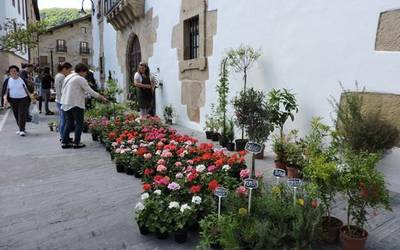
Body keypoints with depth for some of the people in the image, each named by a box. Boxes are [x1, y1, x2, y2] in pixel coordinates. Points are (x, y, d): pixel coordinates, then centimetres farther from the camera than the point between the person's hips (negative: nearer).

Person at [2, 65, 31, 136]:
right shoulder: (8, 81, 4)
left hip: (23, 99, -3)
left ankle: (22, 130, -7)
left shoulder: (22, 80, -1)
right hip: (13, 100, 3)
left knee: (22, 115, -9)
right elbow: (6, 91, 4)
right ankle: (20, 128, 24)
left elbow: (27, 89, 5)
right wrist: (5, 99, -11)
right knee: (16, 116, 9)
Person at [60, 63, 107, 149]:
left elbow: (63, 91, 18)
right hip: (76, 104, -8)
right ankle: (76, 143, 2)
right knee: (79, 123, 1)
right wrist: (101, 97, -9)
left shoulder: (68, 77, 16)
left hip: (66, 104, 8)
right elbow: (90, 91, -14)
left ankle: (64, 142, 14)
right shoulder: (80, 79, -10)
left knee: (68, 123, 13)